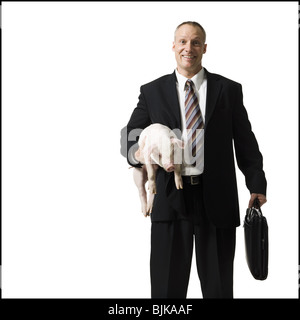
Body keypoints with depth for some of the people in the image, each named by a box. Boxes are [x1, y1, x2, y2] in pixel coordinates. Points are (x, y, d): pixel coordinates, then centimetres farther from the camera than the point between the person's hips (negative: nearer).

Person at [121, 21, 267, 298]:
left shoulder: (229, 90, 9)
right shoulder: (152, 91, 10)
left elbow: (245, 142, 6)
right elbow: (131, 137, 8)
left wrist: (257, 186, -4)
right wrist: (138, 155, -15)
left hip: (217, 200, 0)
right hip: (170, 199, 0)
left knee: (219, 287, 9)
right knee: (167, 286, 6)